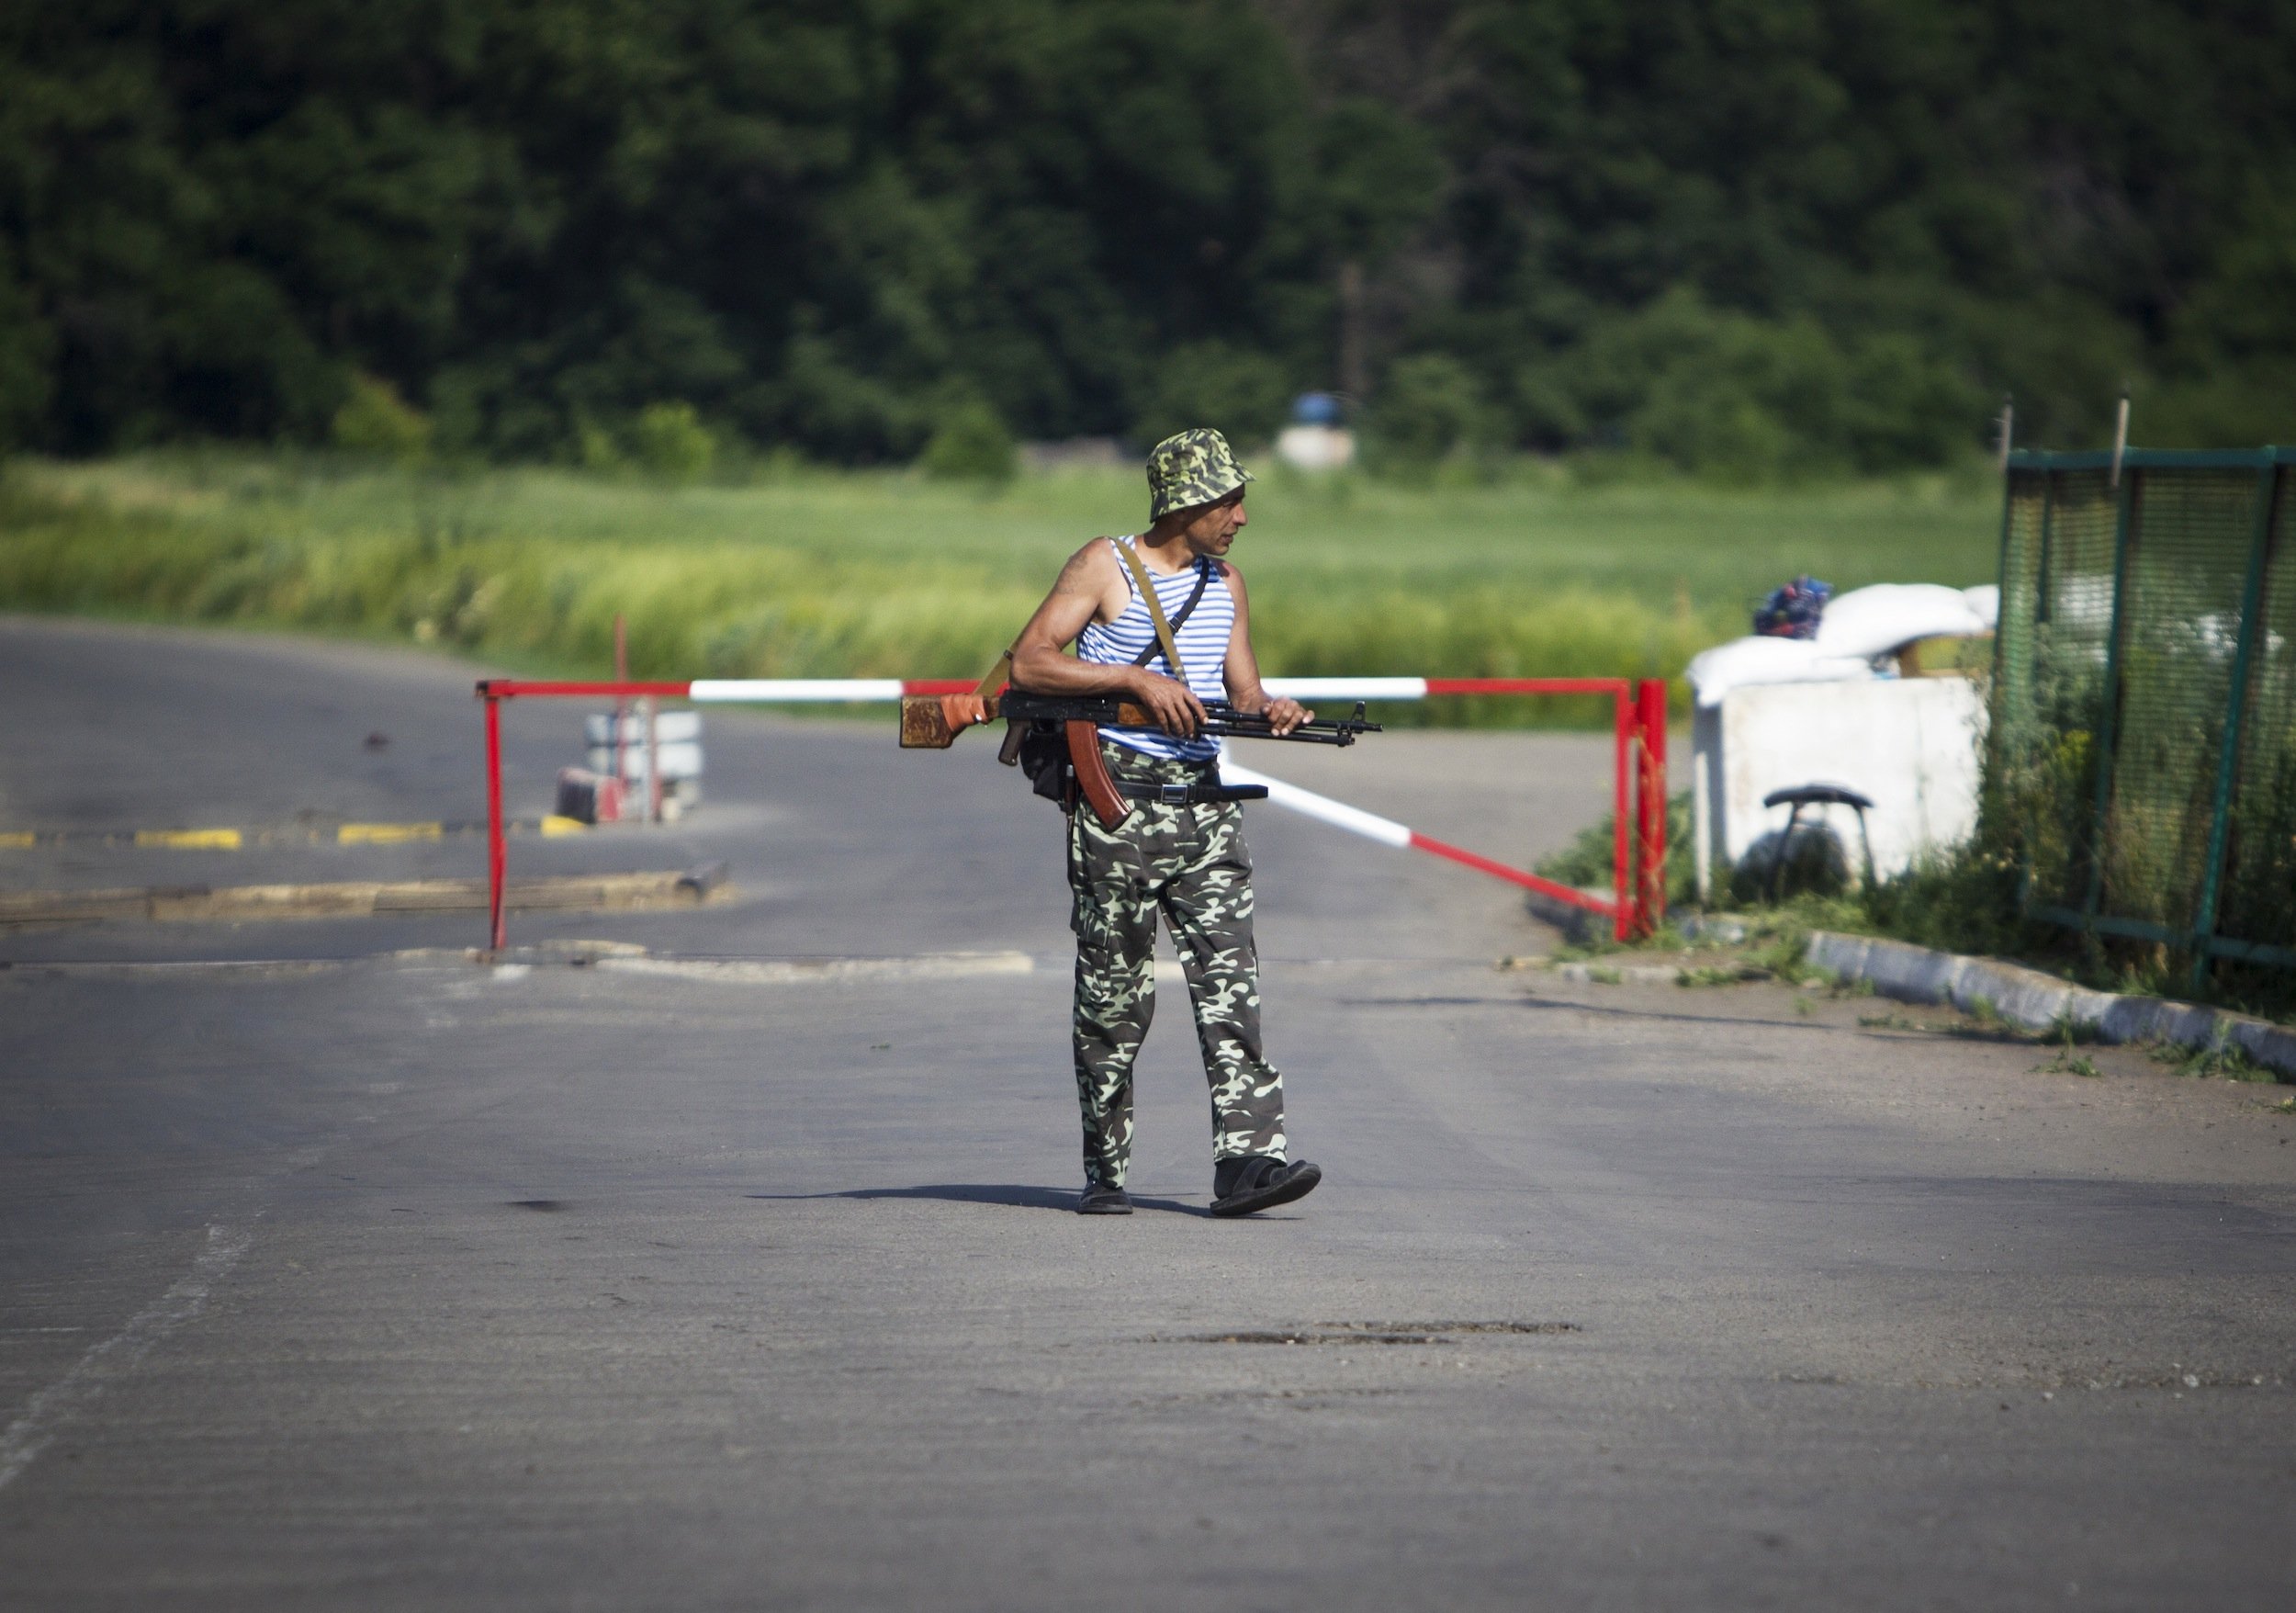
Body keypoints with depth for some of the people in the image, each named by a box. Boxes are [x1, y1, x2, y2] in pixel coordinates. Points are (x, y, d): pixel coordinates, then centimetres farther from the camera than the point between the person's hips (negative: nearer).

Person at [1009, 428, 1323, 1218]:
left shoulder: (1226, 585, 16)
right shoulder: (1104, 567, -2)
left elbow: (1242, 692, 17)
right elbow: (1028, 662, -9)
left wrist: (1269, 709, -7)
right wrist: (1136, 679, -17)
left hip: (1202, 799, 5)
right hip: (1117, 798, -5)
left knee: (1230, 977, -8)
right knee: (1115, 991, 1)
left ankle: (1248, 1158, -15)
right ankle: (1103, 1170, 11)